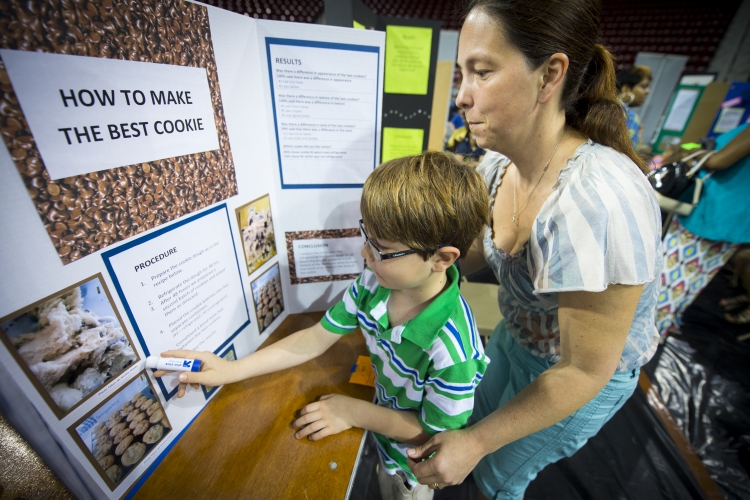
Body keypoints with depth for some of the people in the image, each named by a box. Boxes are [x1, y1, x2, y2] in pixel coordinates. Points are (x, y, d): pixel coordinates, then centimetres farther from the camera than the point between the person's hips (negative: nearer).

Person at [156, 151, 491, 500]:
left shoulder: (450, 348, -41)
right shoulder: (372, 284, -25)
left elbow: (436, 432, -24)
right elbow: (315, 339, -14)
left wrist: (353, 412, -22)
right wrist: (232, 370, -17)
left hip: (415, 464, -4)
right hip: (383, 428, 4)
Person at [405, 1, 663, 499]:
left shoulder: (598, 202, -39)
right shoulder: (498, 165, -15)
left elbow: (586, 372, -28)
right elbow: (475, 254, -2)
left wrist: (476, 443, -20)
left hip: (584, 378, -6)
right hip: (515, 339, 6)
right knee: (479, 420, 31)